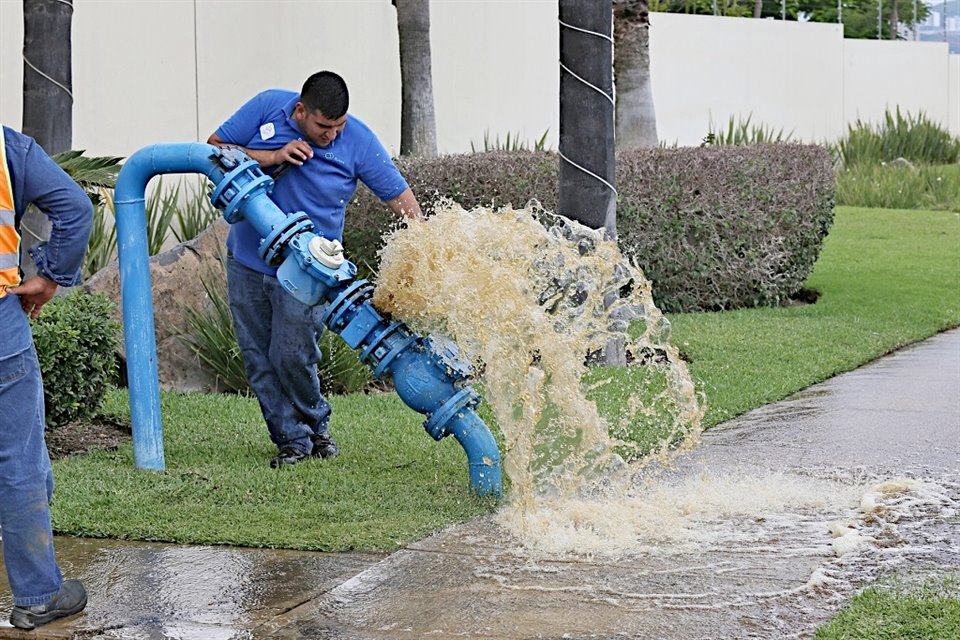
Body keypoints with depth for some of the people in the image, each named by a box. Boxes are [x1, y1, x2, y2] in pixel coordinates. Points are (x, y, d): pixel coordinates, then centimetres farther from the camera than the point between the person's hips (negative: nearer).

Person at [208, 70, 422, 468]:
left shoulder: (358, 141, -13)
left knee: (291, 357, -5)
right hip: (246, 260, 3)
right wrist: (272, 158, -19)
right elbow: (214, 148, -6)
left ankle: (316, 425, 23)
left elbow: (402, 199, -9)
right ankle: (292, 440, 17)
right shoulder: (268, 107, -9)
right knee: (258, 358, 5)